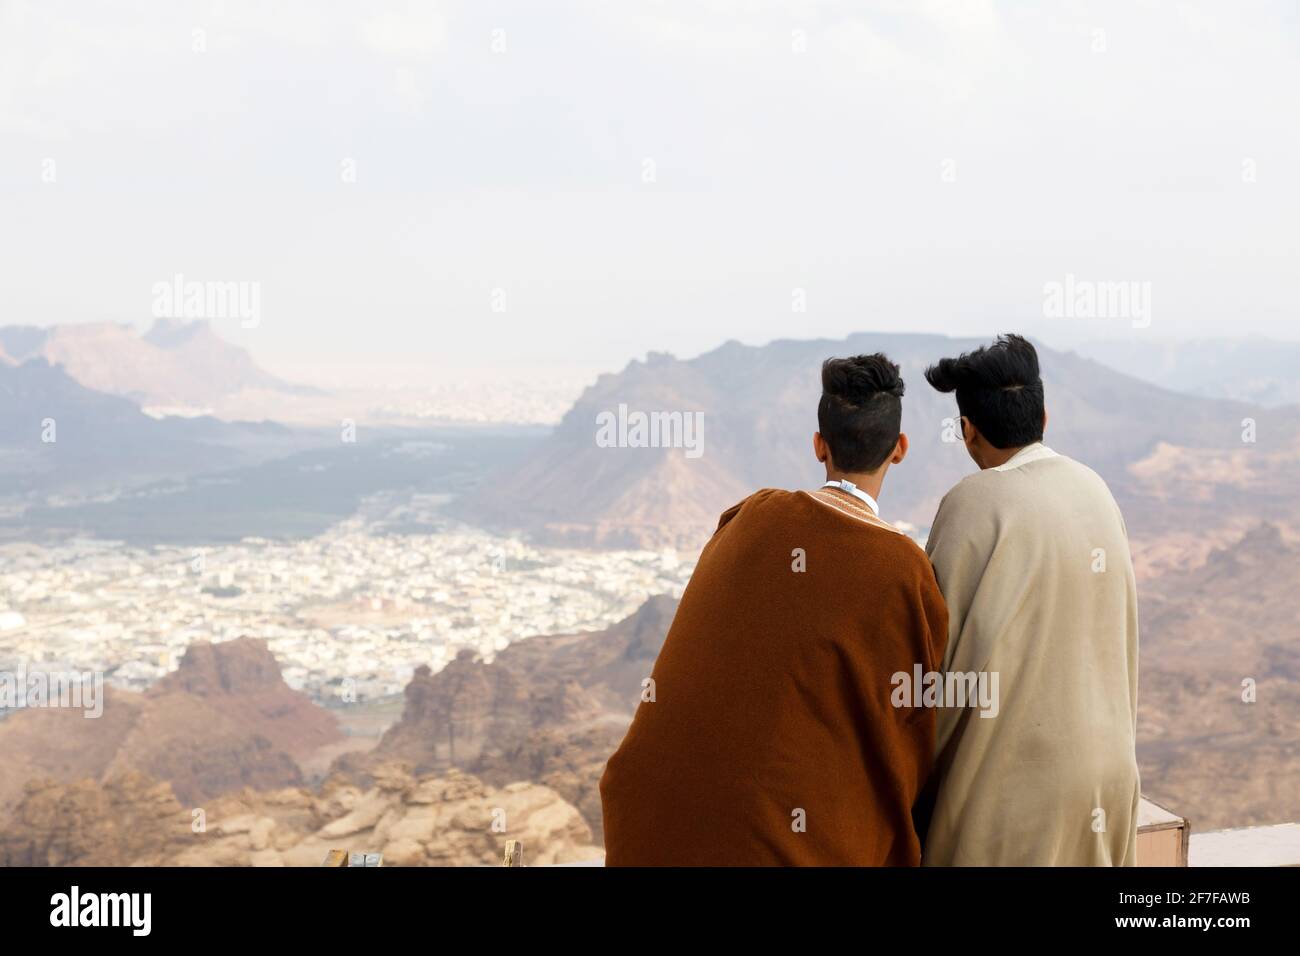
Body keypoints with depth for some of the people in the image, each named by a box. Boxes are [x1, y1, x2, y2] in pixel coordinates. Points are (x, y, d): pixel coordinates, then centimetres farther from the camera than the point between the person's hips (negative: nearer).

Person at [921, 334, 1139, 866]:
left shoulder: (976, 503, -15)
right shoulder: (1094, 490, 4)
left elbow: (944, 646, -12)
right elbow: (1118, 630, 9)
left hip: (1014, 769, -6)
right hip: (1103, 757, 6)